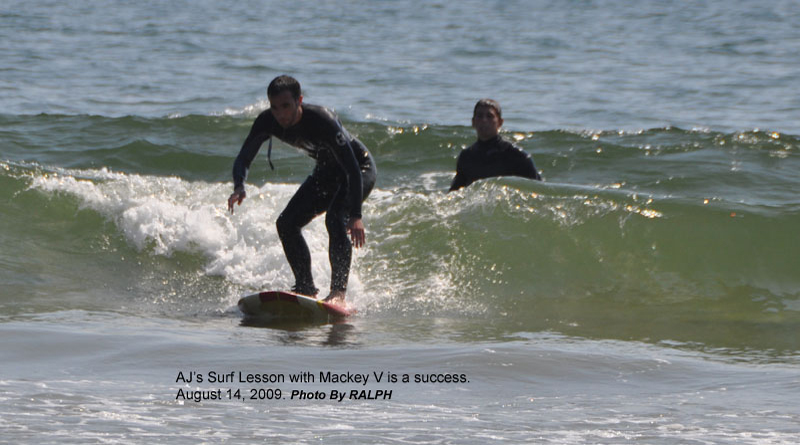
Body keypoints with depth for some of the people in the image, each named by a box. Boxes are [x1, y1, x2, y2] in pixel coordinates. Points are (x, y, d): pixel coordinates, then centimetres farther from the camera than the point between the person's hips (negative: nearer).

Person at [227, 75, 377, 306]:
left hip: (361, 168, -7)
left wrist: (355, 215, -47)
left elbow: (353, 169, -38)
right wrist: (239, 187, -36)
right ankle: (306, 288, 7)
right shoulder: (267, 122, -18)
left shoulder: (322, 120, -37)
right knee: (286, 223, -3)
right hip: (326, 172, 7)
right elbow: (243, 159, -12)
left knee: (335, 219, -31)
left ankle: (338, 292, -32)